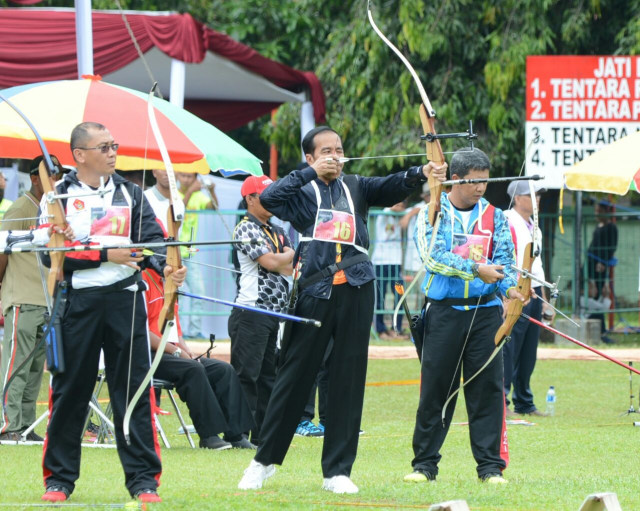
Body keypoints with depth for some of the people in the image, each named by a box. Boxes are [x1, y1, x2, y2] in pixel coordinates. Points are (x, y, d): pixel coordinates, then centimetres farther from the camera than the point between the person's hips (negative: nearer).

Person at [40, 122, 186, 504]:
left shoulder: (130, 194, 12)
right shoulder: (59, 197, 3)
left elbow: (151, 238, 0)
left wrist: (166, 267, -21)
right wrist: (105, 255, -15)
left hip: (125, 299, 2)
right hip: (77, 303, -2)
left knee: (135, 387, -2)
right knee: (69, 390, 3)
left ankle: (143, 479, 2)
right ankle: (59, 479, 12)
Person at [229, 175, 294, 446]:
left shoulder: (276, 231, 19)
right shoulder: (245, 228, -7)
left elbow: (289, 267, 12)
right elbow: (271, 262, -15)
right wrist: (295, 254, 2)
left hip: (274, 313, 9)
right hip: (251, 314, -9)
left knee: (268, 375, 10)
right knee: (246, 375, -10)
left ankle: (262, 433, 14)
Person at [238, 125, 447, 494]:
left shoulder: (356, 188, 13)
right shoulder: (301, 192, 6)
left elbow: (391, 188, -4)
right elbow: (268, 198, -14)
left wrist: (420, 174, -24)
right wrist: (310, 173, -13)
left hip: (355, 291, 2)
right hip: (316, 291, -2)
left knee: (349, 380, 3)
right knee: (295, 376, 3)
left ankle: (338, 470, 8)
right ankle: (265, 460, 15)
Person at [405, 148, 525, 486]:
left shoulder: (495, 217, 9)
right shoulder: (431, 215, 1)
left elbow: (504, 259, 2)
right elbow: (432, 256, -13)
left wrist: (509, 287, -19)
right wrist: (476, 269, -22)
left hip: (485, 311, 2)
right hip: (443, 311, -2)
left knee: (487, 388, -1)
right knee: (435, 388, 1)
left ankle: (490, 466, 4)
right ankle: (424, 464, 10)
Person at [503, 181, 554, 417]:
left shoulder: (534, 228, 19)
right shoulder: (507, 223, -8)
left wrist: (543, 300, 21)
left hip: (534, 294, 9)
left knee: (528, 353, 10)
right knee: (509, 350, -9)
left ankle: (524, 403, 16)